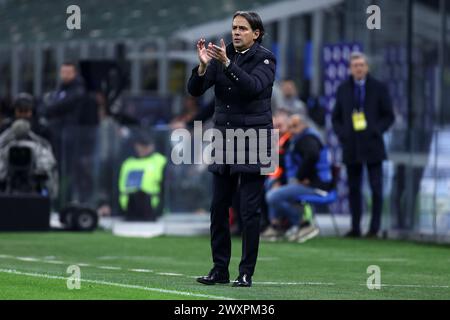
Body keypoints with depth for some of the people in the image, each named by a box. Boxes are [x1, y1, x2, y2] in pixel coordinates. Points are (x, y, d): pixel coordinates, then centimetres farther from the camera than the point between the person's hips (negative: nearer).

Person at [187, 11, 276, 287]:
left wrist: (226, 64, -33)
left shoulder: (265, 58, -5)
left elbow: (253, 86, -24)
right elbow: (195, 90, -2)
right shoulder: (222, 55, 7)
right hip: (224, 138, 5)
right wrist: (203, 65, -20)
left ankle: (246, 273, -1)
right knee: (219, 207, 5)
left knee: (250, 210, -5)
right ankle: (220, 269, 13)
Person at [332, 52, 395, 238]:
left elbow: (388, 116, 5)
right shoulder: (343, 90, 10)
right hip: (351, 146, 2)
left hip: (372, 145, -2)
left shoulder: (378, 88, 4)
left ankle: (374, 228, 0)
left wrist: (376, 131, -10)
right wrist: (341, 134, -3)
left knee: (376, 188, -4)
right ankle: (355, 228, 9)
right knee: (353, 188, 4)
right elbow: (336, 118, 14)